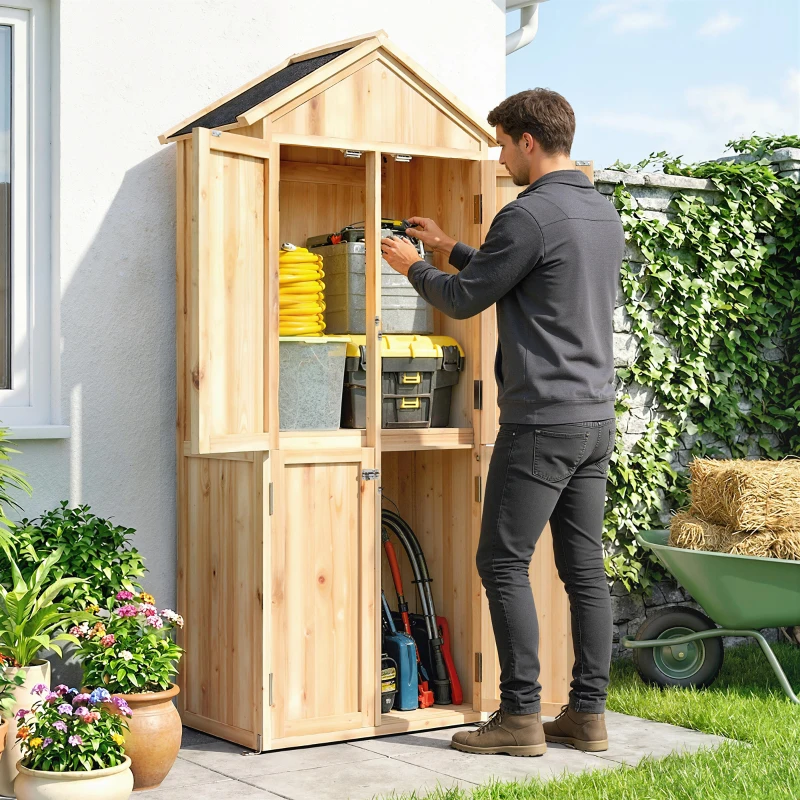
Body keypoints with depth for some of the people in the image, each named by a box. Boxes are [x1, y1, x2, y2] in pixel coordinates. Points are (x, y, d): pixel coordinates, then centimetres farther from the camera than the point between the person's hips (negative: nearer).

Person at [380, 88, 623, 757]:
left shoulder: (530, 215, -13)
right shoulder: (605, 214, 15)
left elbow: (465, 300, -5)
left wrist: (413, 267, 14)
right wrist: (453, 249, 30)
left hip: (542, 420, -8)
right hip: (597, 419, 9)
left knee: (504, 563, -1)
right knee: (584, 566, 9)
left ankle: (521, 716, 1)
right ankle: (588, 714, 13)